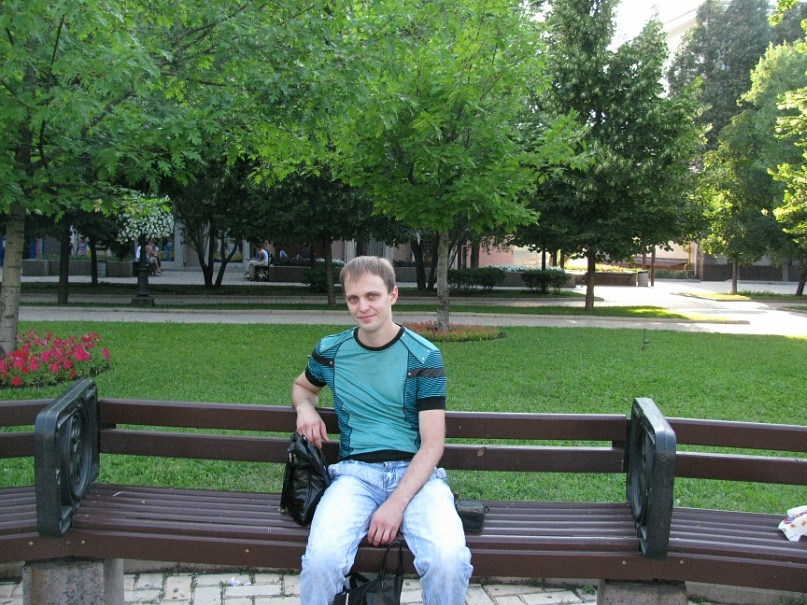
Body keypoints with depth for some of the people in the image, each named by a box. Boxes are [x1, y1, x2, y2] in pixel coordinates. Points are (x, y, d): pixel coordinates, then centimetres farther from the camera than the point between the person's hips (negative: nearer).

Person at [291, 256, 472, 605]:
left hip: (415, 472, -1)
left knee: (449, 560, -32)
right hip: (356, 471, 1)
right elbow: (302, 386, 34)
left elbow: (433, 443, -3)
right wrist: (305, 407, 8)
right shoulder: (330, 351, 10)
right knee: (321, 560, -31)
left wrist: (396, 503, -17)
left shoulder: (424, 357, 1)